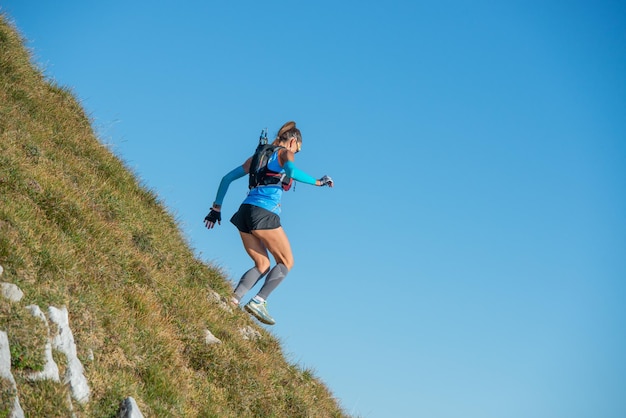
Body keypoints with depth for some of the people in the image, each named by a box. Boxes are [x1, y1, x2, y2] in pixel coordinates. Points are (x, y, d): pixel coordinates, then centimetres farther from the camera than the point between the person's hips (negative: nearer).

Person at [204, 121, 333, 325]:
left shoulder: (258, 155, 25)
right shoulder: (285, 153, 4)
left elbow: (227, 178, 23)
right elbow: (292, 171, -21)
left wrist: (217, 208, 25)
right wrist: (318, 181, -10)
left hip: (244, 212, 7)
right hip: (264, 213, -7)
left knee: (262, 265, 16)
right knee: (286, 262, 5)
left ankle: (233, 301, -3)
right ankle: (258, 302, -10)